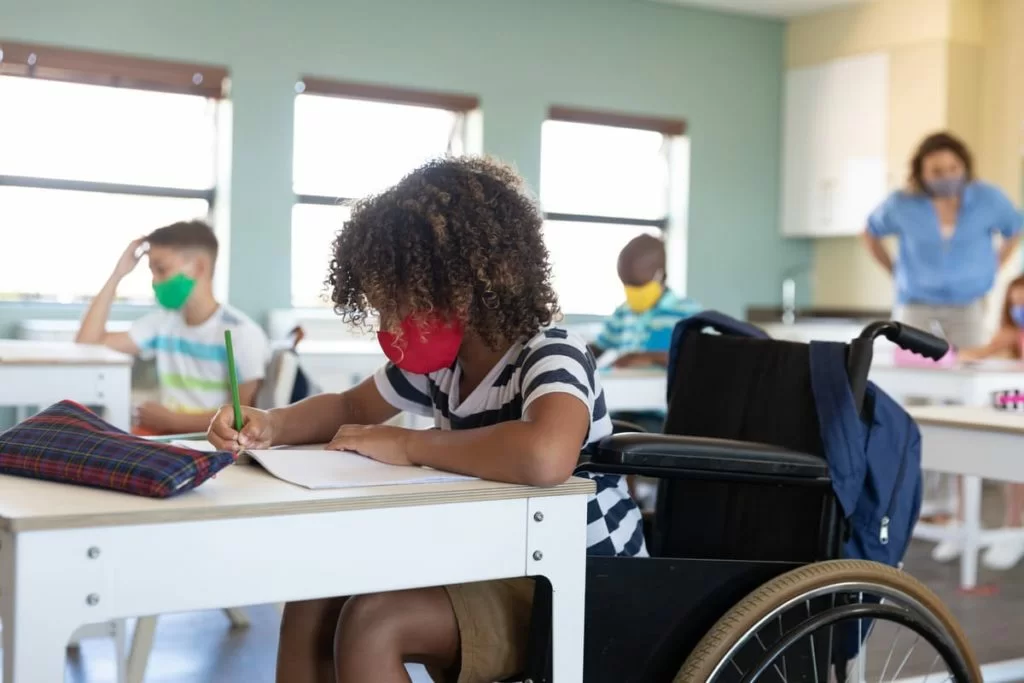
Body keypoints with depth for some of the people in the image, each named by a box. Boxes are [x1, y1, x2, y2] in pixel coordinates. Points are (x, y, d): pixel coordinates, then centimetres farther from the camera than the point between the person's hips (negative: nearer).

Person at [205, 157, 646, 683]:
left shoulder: (551, 358, -24)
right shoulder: (441, 361, 0)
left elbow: (544, 458, -47)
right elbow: (351, 407, 19)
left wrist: (409, 446, -31)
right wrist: (271, 425, -4)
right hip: (499, 574, 8)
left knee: (372, 621, -23)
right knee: (315, 597, -6)